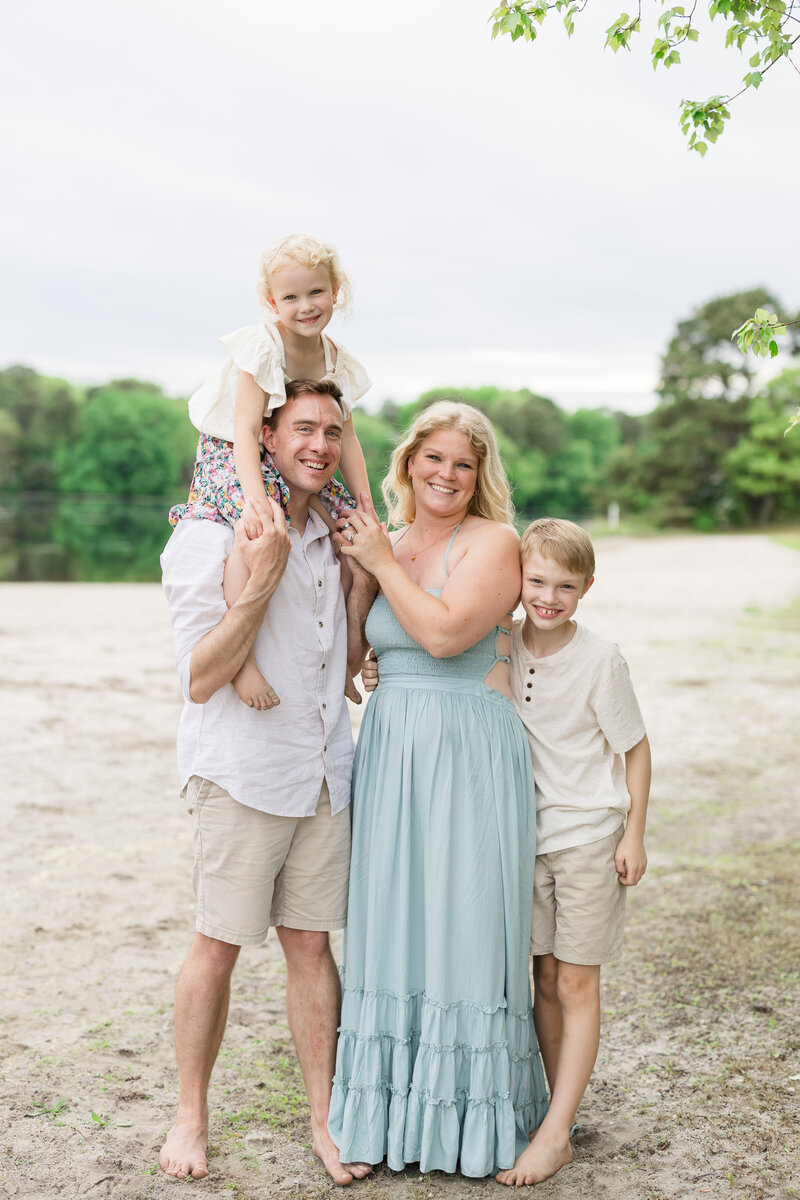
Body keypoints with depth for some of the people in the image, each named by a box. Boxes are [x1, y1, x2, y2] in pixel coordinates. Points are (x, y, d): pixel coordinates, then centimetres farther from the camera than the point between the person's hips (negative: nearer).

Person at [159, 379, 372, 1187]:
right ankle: (190, 1115, 20)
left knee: (310, 944, 9)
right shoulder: (210, 537, -9)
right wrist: (261, 581, -24)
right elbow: (200, 680, -14)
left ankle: (324, 1118, 19)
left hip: (323, 773, 6)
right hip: (240, 772, -5)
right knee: (218, 947, 2)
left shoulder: (331, 539, 13)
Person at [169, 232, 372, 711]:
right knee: (259, 528, -38)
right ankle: (242, 659, -39)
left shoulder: (338, 361, 1)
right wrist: (255, 496, -42)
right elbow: (246, 429, -26)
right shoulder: (262, 345, -19)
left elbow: (345, 439, 5)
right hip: (231, 459, -7)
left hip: (292, 468, 7)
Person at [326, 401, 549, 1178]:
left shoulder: (493, 542, -5)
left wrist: (382, 562, -10)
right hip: (389, 753, 6)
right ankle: (391, 1111, 21)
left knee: (462, 922, -1)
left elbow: (445, 631, -19)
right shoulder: (388, 545, 13)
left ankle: (471, 1114, 14)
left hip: (468, 756, -6)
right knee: (392, 925, 9)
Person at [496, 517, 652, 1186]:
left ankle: (554, 1137, 5)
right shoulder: (504, 646, -2)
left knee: (577, 984, 1)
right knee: (544, 979, 10)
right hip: (527, 834, 4)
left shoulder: (600, 660, -13)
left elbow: (635, 748, -5)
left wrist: (634, 836, -6)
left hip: (589, 835, -4)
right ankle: (562, 1111, 24)